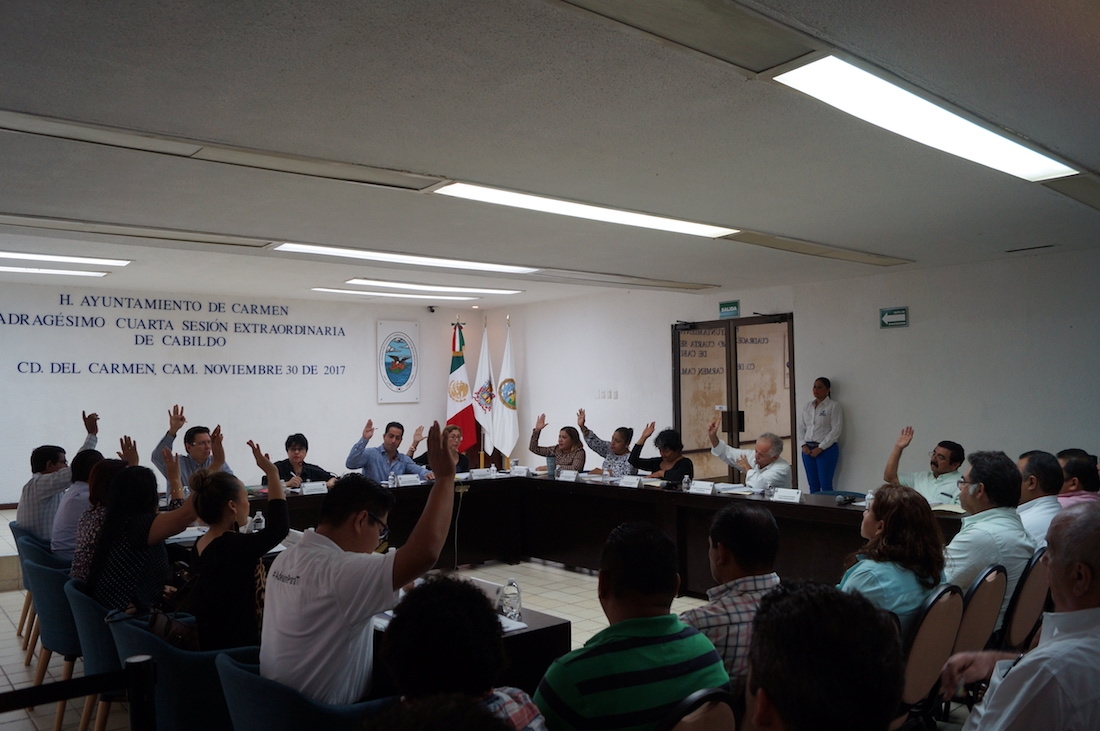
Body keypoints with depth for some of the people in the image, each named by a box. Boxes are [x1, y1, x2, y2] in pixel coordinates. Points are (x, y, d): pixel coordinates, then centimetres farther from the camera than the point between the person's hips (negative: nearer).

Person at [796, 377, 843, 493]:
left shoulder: (833, 406, -4)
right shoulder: (807, 407, 13)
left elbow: (836, 430, -10)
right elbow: (801, 427, 13)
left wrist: (820, 448, -13)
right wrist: (804, 445, -2)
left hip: (826, 449, -5)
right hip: (808, 449, 5)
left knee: (826, 485, -4)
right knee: (813, 485, 9)